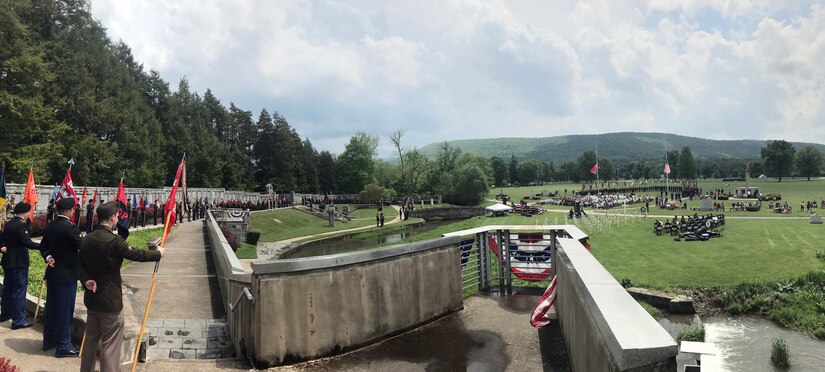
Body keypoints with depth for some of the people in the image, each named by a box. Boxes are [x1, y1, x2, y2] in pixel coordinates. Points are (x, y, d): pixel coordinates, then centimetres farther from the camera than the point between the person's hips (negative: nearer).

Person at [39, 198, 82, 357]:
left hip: (52, 273, 8)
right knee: (65, 311, 0)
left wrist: (48, 257, 1)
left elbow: (43, 246, 12)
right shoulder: (70, 228, -20)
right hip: (67, 275, -8)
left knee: (51, 308, 17)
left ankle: (48, 340, 29)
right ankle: (63, 346, 6)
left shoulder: (50, 226, 6)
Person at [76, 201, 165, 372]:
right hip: (110, 300, -8)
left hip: (92, 298, 8)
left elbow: (80, 264, 6)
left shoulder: (86, 239, 3)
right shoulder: (114, 240, -20)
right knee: (110, 344, 0)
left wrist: (86, 280, -5)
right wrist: (158, 253, 2)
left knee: (91, 339, 21)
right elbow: (136, 254, -12)